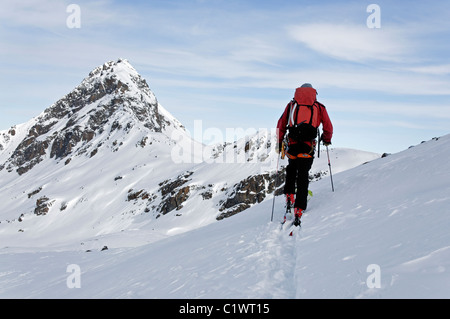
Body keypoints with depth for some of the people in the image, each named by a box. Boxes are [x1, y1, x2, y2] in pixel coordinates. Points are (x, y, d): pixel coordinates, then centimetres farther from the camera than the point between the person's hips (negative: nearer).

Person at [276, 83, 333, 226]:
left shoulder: (291, 105, 19)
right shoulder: (319, 107, 16)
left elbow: (281, 125, 15)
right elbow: (328, 127, 18)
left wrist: (278, 143, 22)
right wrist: (327, 140, 36)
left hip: (293, 144, 1)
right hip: (308, 146, -1)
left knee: (291, 168, 28)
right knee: (303, 177, -1)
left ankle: (289, 195, 15)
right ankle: (299, 210, -11)